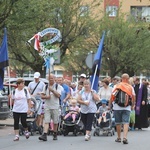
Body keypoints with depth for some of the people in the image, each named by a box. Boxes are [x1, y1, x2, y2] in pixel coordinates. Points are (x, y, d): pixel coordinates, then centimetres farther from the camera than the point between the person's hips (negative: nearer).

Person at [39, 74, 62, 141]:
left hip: (55, 106, -1)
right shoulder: (46, 86, 11)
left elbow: (58, 95, -11)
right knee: (46, 121, -9)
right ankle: (44, 135, -18)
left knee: (55, 122, 7)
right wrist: (46, 96, -11)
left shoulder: (58, 86, 1)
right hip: (47, 106, 2)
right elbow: (42, 96, 9)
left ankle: (55, 134, 24)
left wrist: (52, 90, -21)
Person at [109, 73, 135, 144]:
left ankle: (119, 138, 20)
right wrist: (132, 105, 23)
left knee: (118, 123, 11)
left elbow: (112, 96, -3)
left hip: (117, 107, 0)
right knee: (126, 122, -3)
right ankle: (125, 137, -18)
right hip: (127, 107, 0)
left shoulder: (117, 86, 0)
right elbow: (133, 97, 8)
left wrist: (109, 105, 4)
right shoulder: (130, 87, 3)